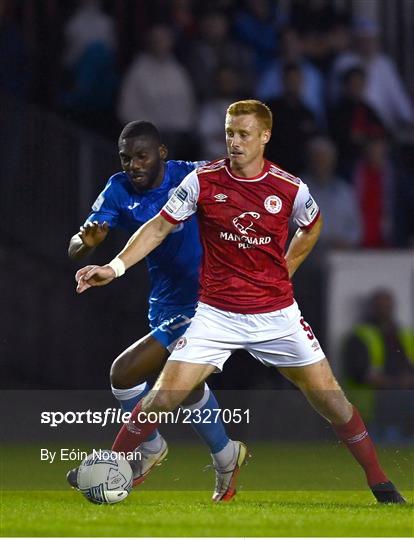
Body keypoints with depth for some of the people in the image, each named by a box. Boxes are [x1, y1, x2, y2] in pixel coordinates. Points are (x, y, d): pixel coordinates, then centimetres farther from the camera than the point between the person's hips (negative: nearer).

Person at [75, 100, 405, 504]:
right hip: (216, 314, -1)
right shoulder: (203, 180, -8)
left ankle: (379, 483, 13)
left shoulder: (290, 188, -6)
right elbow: (159, 227, -4)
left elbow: (312, 227, 17)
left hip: (277, 314, 1)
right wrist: (115, 266, -16)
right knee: (163, 396, -12)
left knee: (329, 397, -1)